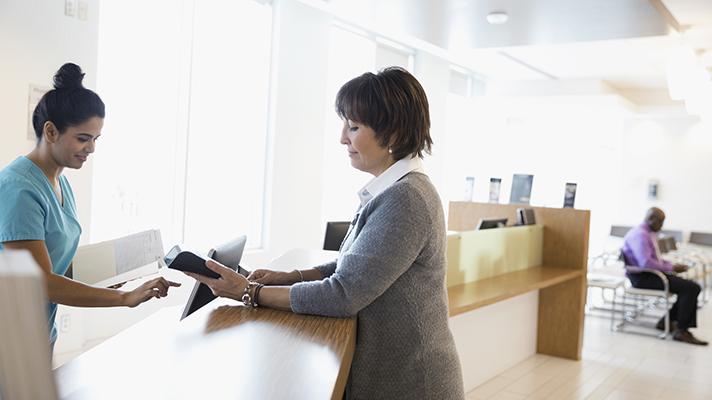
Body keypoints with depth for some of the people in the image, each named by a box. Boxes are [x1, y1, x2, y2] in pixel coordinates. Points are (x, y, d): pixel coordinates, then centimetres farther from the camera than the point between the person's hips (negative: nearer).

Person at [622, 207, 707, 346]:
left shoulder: (650, 234, 17)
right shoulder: (640, 234, -17)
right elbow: (646, 262, -28)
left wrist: (673, 265, 7)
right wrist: (671, 268, -18)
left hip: (651, 273, 10)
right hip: (643, 277, -10)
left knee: (692, 287, 2)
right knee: (690, 288, -18)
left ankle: (668, 321, 6)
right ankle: (681, 330, -12)